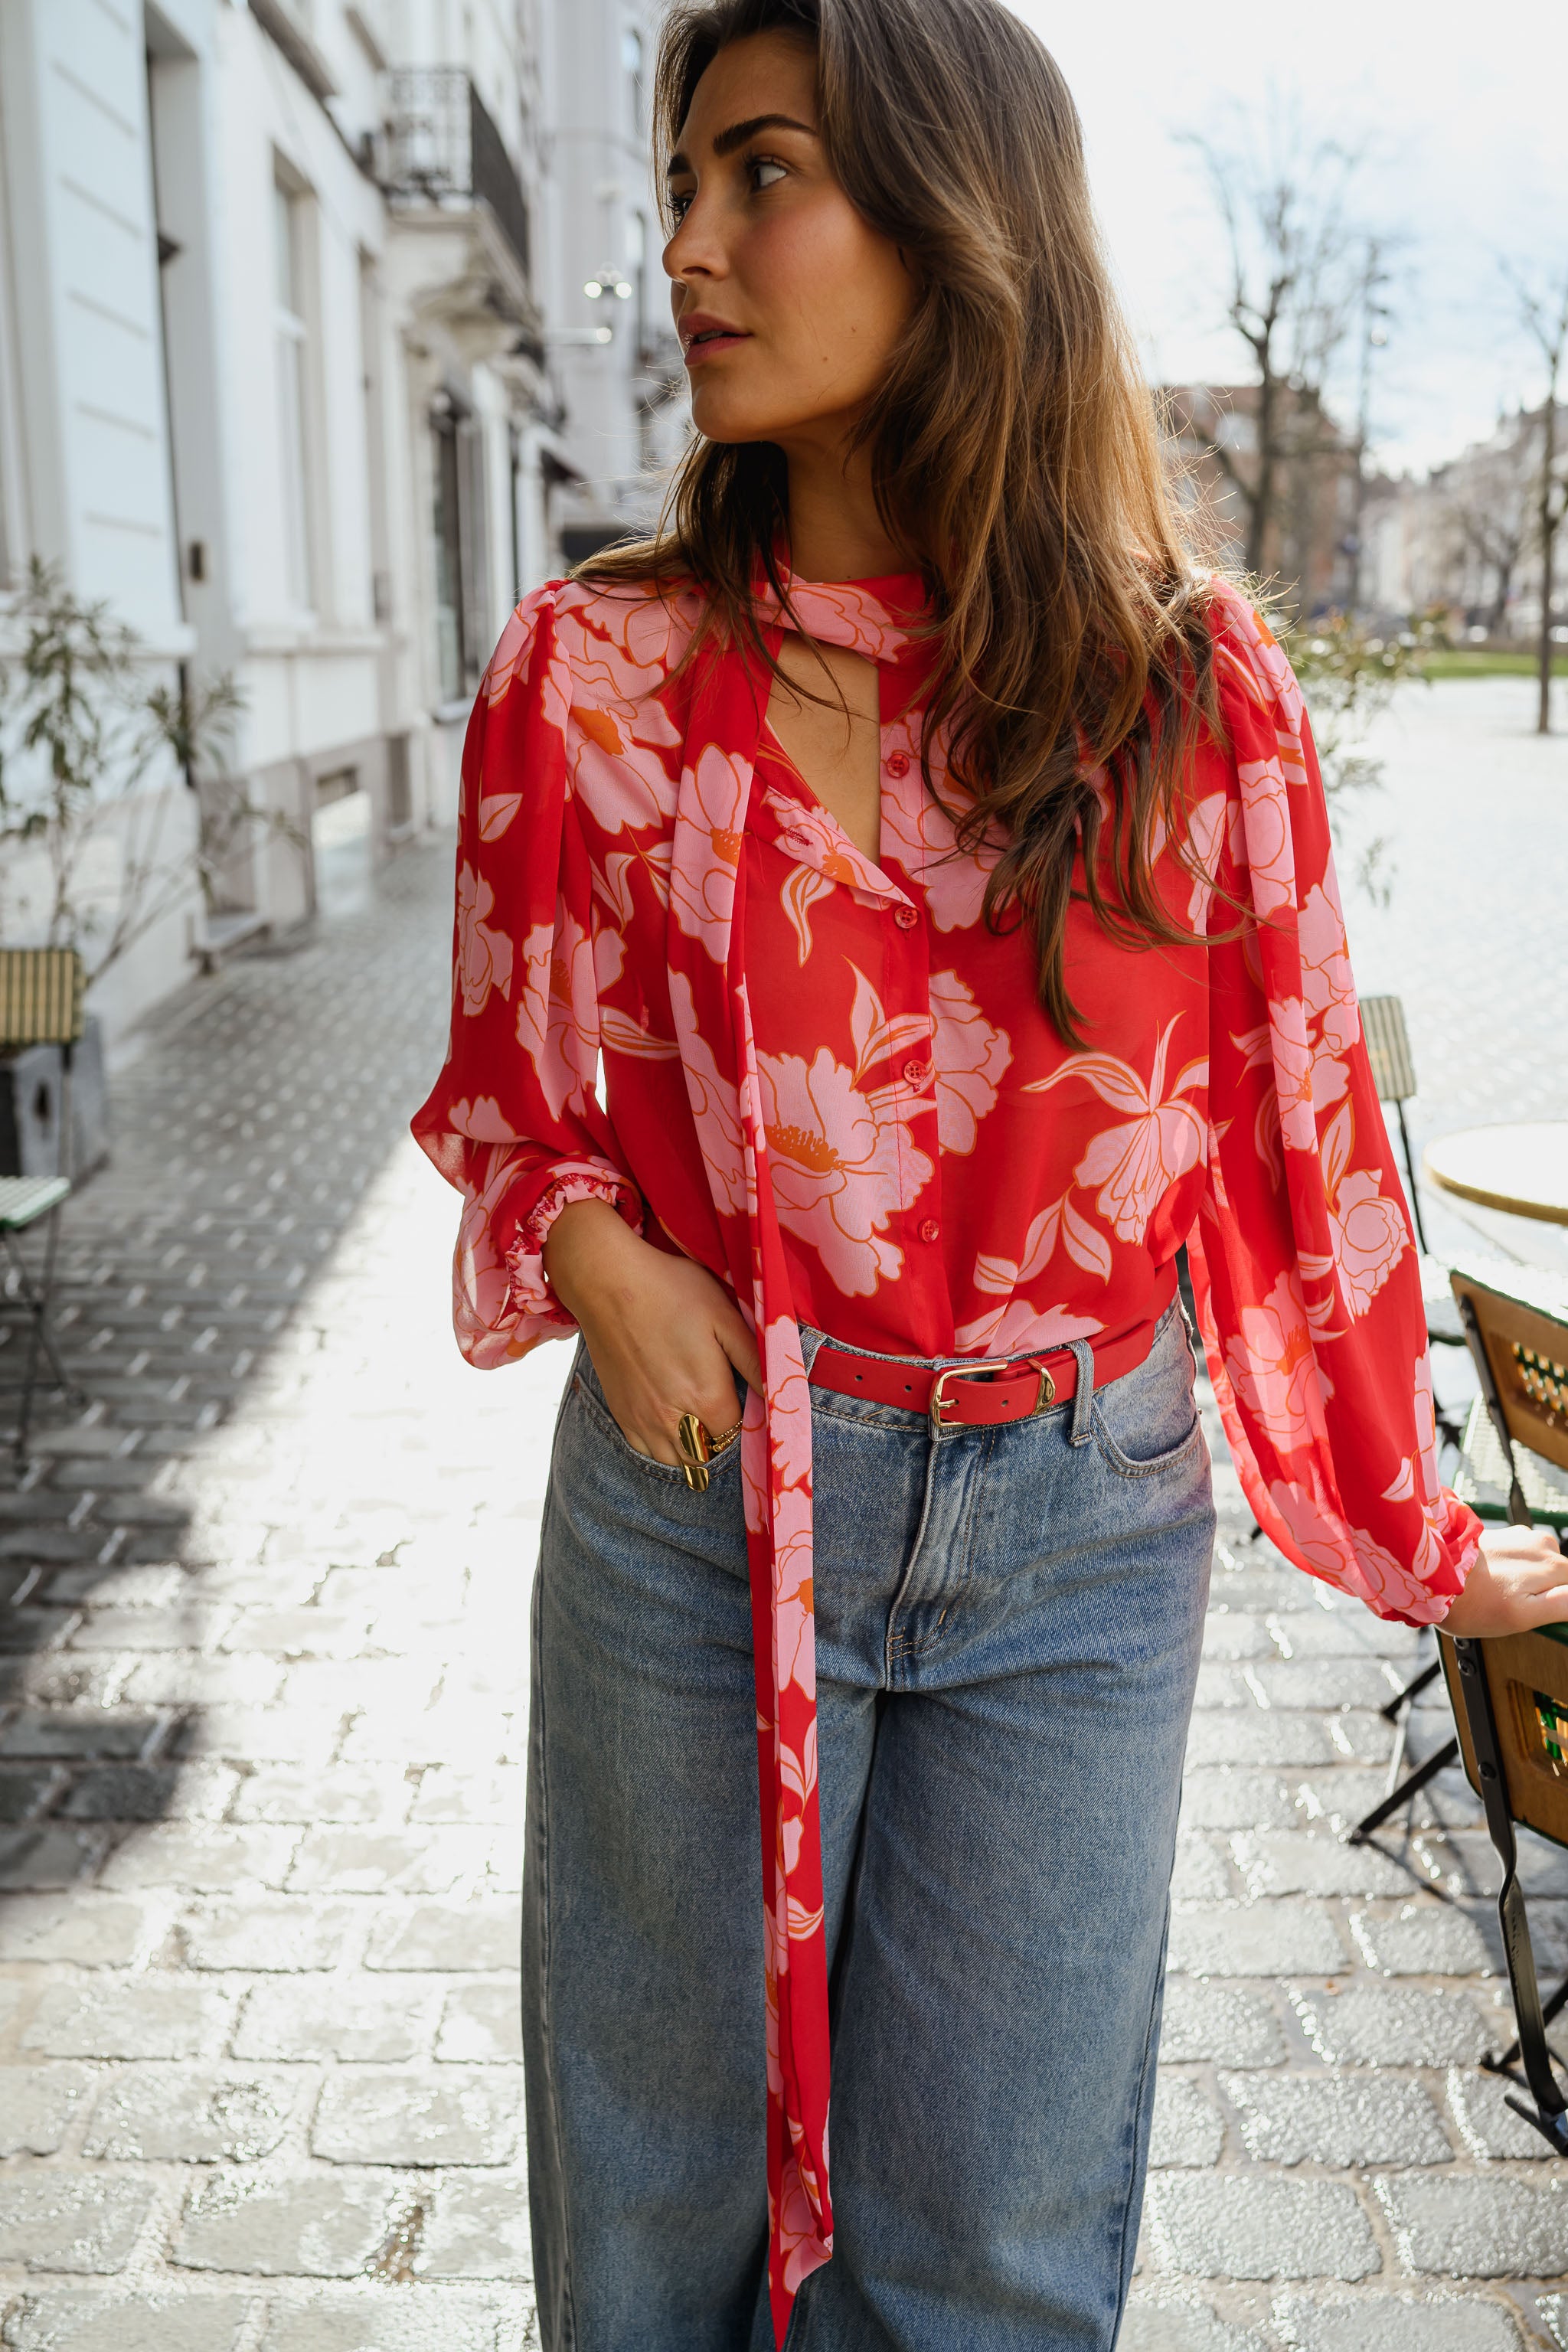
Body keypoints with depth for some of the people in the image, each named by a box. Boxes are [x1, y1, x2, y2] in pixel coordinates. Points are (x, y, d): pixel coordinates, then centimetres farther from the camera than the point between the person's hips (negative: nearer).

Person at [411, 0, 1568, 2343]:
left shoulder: (1194, 685, -5)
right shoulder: (591, 673, -3)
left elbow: (1306, 1120, 3)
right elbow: (507, 1087, 9)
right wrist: (596, 1253, -13)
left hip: (1084, 1532, 0)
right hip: (698, 1505, 1)